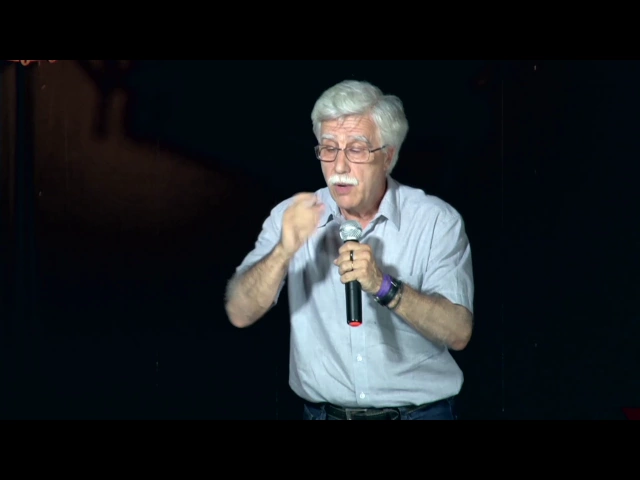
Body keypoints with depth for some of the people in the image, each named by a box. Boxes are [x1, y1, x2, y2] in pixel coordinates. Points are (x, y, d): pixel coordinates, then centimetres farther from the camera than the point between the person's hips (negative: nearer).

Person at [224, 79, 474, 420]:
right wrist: (284, 251, -27)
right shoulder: (293, 216, -4)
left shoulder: (437, 221, -9)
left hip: (420, 410, -1)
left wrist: (385, 286, -28)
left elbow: (458, 333, -15)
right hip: (324, 411, 2)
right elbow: (240, 314, -12)